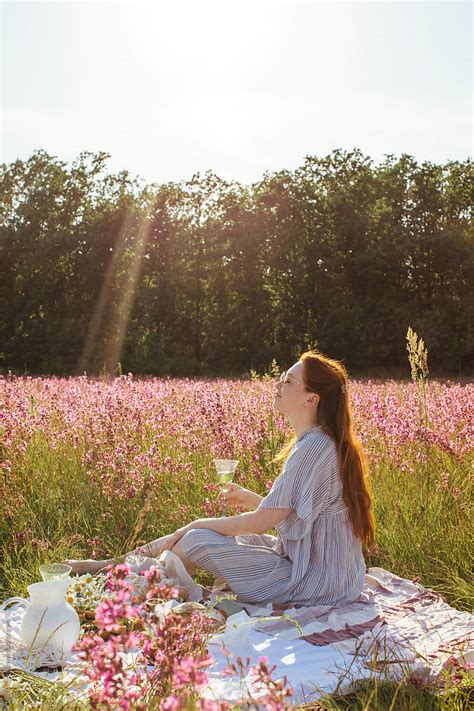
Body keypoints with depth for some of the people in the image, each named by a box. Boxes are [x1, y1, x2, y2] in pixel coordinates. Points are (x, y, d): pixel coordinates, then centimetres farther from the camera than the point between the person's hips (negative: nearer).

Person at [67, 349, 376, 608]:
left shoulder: (313, 448, -23)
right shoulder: (317, 442, 8)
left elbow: (261, 522, -20)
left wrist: (198, 524, -9)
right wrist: (250, 498, 8)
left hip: (315, 582, -9)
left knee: (194, 541, -11)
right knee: (196, 534, 6)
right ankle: (108, 567, 19)